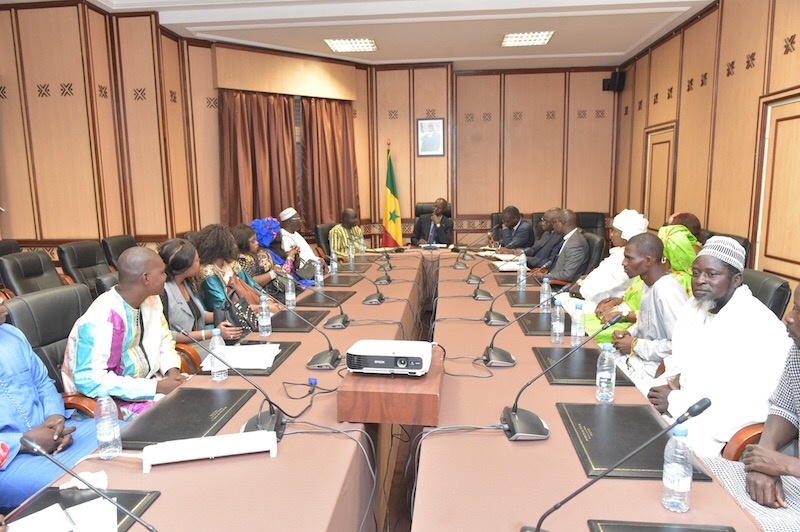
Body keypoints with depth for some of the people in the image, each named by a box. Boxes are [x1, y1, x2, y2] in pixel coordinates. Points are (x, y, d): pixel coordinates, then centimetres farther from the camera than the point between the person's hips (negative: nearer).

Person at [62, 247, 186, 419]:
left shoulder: (151, 300, -2)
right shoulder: (103, 319, -27)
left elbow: (164, 339, 11)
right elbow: (90, 381, -29)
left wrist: (173, 371, -9)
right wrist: (156, 387, -28)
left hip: (147, 382, 8)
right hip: (116, 400, -8)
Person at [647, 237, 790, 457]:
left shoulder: (758, 327, -20)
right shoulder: (693, 307, 7)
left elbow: (742, 404, -26)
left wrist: (674, 401, -20)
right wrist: (677, 378, -6)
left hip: (720, 433, -8)